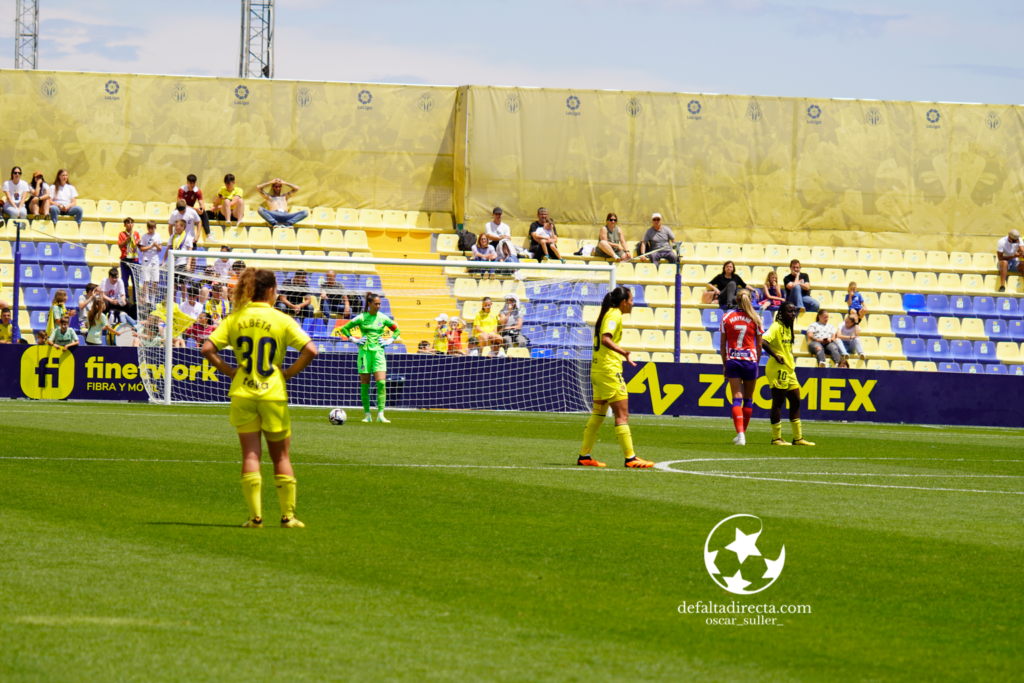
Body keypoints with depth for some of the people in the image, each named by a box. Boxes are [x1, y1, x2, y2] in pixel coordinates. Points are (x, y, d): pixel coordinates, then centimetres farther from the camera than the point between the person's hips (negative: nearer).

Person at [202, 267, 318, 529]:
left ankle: (255, 516, -2)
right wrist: (289, 372, -2)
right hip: (273, 394, -2)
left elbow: (207, 349, -5)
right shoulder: (282, 321, -5)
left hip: (242, 394, 2)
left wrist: (229, 370, 4)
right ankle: (288, 515, 11)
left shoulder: (235, 319, 2)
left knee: (250, 455, 4)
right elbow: (310, 350, -14)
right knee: (281, 456, 10)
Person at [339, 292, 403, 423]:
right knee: (364, 385, 1)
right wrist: (354, 340, -1)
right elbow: (345, 328, 7)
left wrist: (390, 341, 6)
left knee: (381, 383, -12)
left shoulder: (383, 318, 4)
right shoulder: (361, 318, -2)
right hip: (365, 352, -1)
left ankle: (380, 414, -13)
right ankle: (367, 415, 10)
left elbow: (396, 330, 19)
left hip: (378, 352, 1)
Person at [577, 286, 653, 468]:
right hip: (610, 371, -10)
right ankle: (630, 458, -8)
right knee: (622, 414, -7)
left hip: (598, 370, 10)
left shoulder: (607, 314, 16)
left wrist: (623, 356, 35)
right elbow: (606, 339, -28)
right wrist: (622, 351, -40)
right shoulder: (615, 315, -12)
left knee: (598, 413, 14)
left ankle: (584, 456, 15)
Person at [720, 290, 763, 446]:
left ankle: (740, 433, -17)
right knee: (748, 399, 13)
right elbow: (759, 345, 4)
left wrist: (724, 365, 12)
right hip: (750, 360, -1)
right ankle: (743, 433, 19)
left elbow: (723, 345, 5)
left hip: (732, 360, 1)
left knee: (737, 398, -2)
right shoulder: (755, 319, 0)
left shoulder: (726, 317, 2)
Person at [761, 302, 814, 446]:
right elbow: (763, 341, -28)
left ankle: (798, 438, 17)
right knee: (778, 403, -4)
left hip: (789, 370, 10)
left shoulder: (788, 328, 14)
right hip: (778, 369, -9)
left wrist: (790, 361, 13)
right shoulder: (776, 327, -14)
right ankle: (776, 438, 2)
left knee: (795, 402, 11)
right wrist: (775, 356, -21)